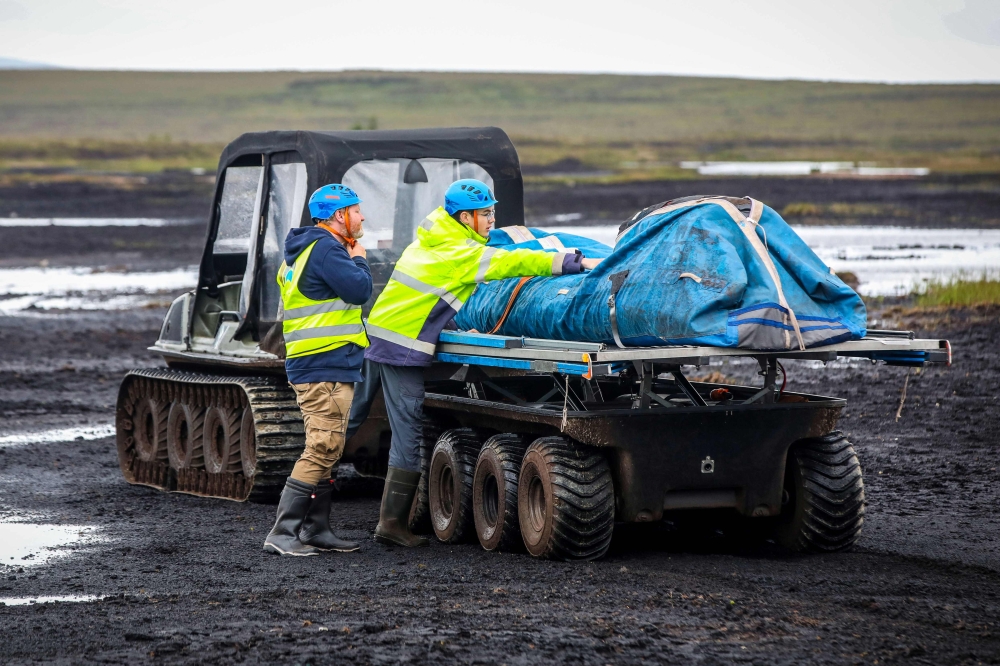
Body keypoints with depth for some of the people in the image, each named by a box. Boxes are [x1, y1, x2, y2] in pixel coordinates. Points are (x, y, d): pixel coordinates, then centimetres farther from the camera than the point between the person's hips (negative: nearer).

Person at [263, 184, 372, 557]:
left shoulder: (306, 248, 20)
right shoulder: (325, 248, -13)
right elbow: (359, 289, -18)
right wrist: (359, 260, -3)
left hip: (312, 367, 11)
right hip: (327, 368, -11)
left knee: (325, 450, 15)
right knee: (322, 450, -13)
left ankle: (316, 529, 19)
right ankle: (282, 534, -16)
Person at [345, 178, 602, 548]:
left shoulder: (433, 238, 13)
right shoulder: (461, 254, -13)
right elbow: (512, 263, -20)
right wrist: (575, 262, -21)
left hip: (376, 333, 9)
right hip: (403, 350, -8)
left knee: (352, 415, 16)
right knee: (407, 436, -2)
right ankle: (392, 522, 1)